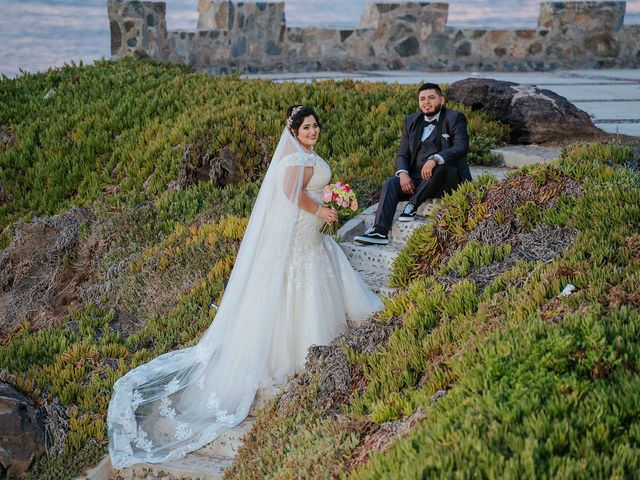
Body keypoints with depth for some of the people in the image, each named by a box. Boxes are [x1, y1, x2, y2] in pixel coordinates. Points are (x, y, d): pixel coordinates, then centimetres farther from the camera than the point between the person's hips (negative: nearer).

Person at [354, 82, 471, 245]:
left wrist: (435, 159, -37)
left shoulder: (455, 119, -3)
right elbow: (402, 154, 10)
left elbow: (462, 147, -20)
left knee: (440, 166, -36)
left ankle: (413, 205, -20)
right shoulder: (411, 121, 12)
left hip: (450, 179, -4)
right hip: (417, 180, 5)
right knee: (391, 183, -19)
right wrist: (403, 173, -13)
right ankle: (380, 231, -29)